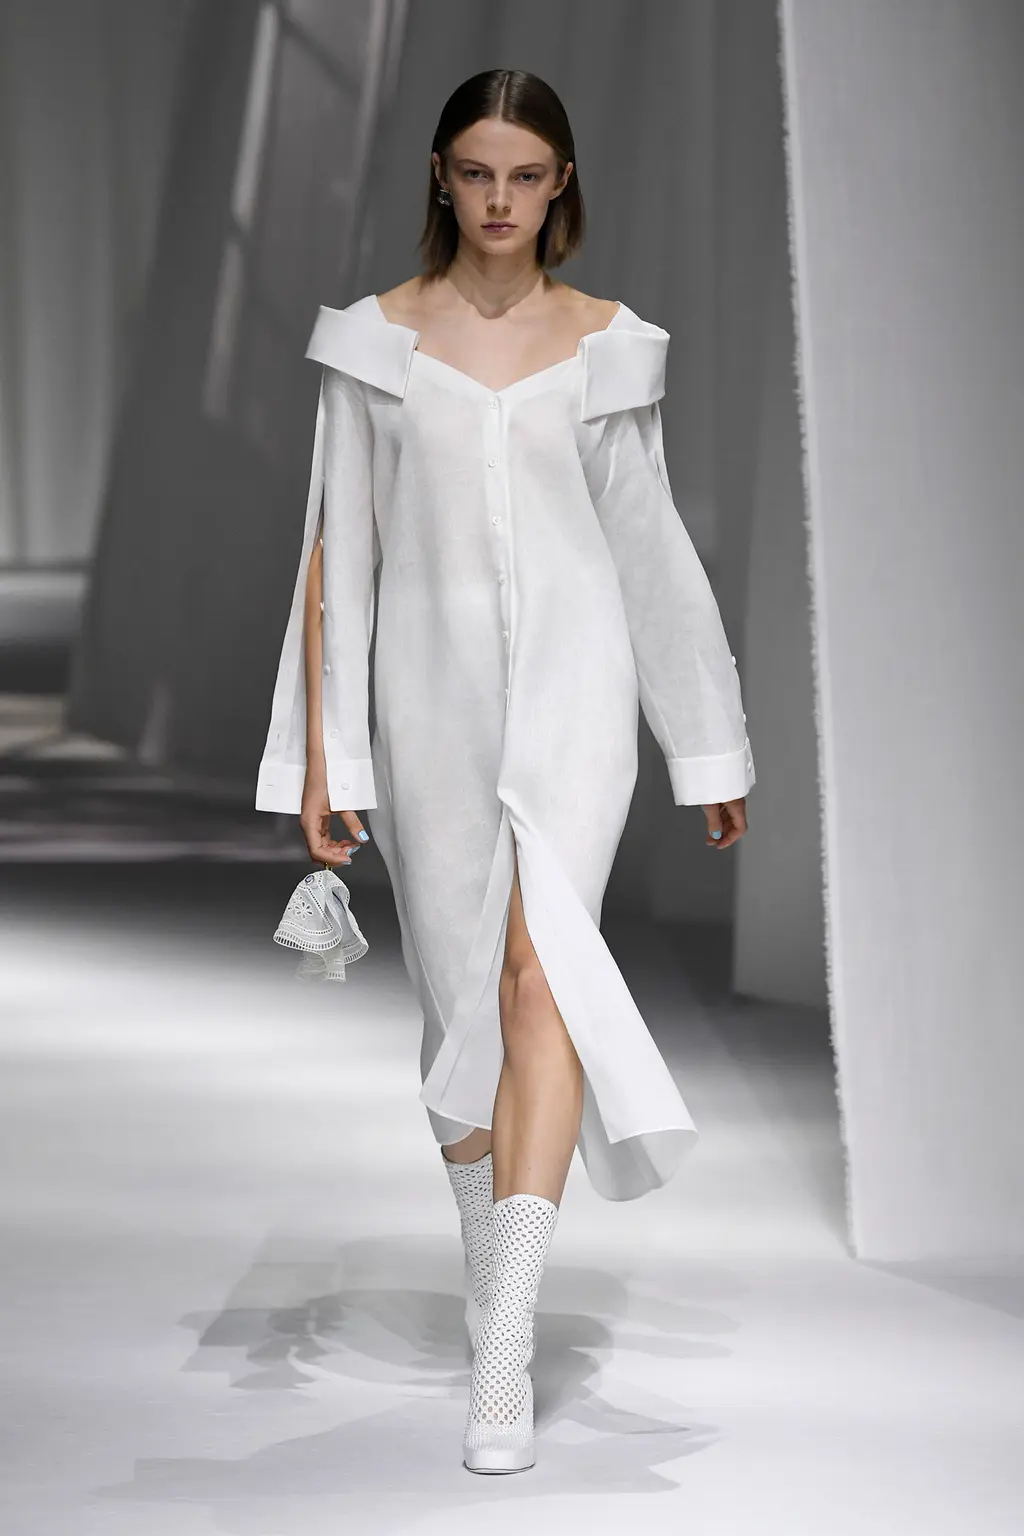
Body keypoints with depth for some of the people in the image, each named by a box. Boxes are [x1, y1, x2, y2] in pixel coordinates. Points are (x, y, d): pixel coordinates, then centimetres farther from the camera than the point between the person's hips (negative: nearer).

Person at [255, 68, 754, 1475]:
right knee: (461, 997, 10)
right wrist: (322, 753, 0)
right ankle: (492, 1285, 29)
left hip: (570, 674, -2)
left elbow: (651, 547, 11)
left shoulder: (607, 344, 6)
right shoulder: (375, 340, 5)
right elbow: (337, 553, 5)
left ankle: (506, 1356, -24)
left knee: (539, 964, -20)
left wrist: (714, 749, 14)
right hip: (429, 686, 2)